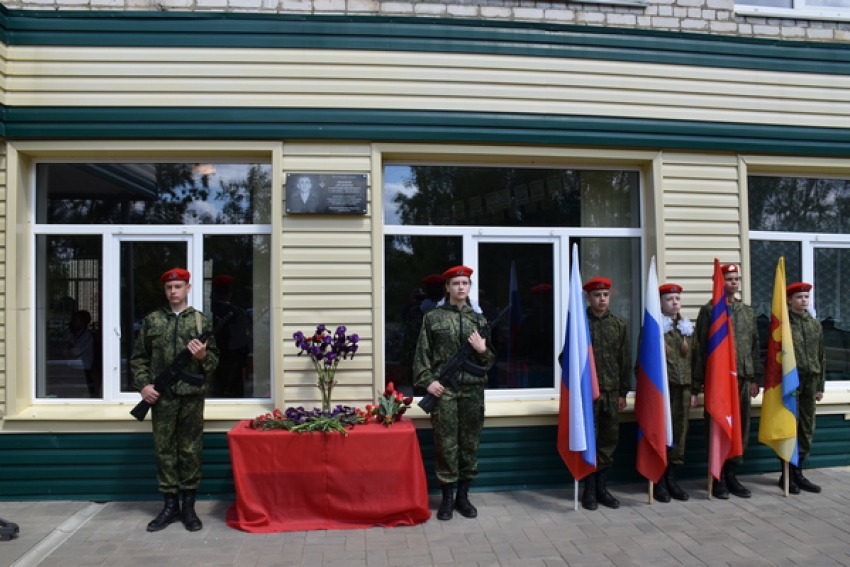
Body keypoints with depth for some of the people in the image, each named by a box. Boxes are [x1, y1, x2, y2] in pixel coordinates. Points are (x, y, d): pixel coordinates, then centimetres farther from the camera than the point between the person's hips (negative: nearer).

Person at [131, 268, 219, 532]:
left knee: (191, 451, 4)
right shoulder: (152, 320, 8)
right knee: (164, 450, 7)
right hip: (161, 396, 1)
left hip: (192, 395, -1)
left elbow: (214, 360, 8)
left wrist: (203, 356, -14)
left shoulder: (201, 320, 7)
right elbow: (138, 357, 10)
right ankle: (170, 505, 19)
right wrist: (143, 384, -3)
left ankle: (189, 506, 15)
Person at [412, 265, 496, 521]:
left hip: (473, 389, 3)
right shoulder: (433, 317, 4)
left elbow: (490, 361, 14)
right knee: (445, 443, 1)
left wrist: (483, 351, -7)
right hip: (443, 389, -2)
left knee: (470, 442, 8)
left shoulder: (479, 319, 11)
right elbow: (421, 354, 2)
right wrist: (427, 380, -9)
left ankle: (463, 495, 22)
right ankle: (447, 497, 15)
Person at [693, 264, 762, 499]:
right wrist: (699, 381, -8)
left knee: (741, 427, 9)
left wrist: (755, 378, 12)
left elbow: (755, 346, 17)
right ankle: (718, 479, 11)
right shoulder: (709, 310, -1)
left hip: (743, 378, 5)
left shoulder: (748, 311, 14)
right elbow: (700, 347, -5)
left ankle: (732, 475, 21)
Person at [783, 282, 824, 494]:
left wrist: (820, 386, 13)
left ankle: (798, 473, 18)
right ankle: (787, 475, 5)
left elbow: (821, 357, 16)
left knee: (807, 429, 8)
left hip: (810, 381, 6)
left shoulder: (815, 324, 13)